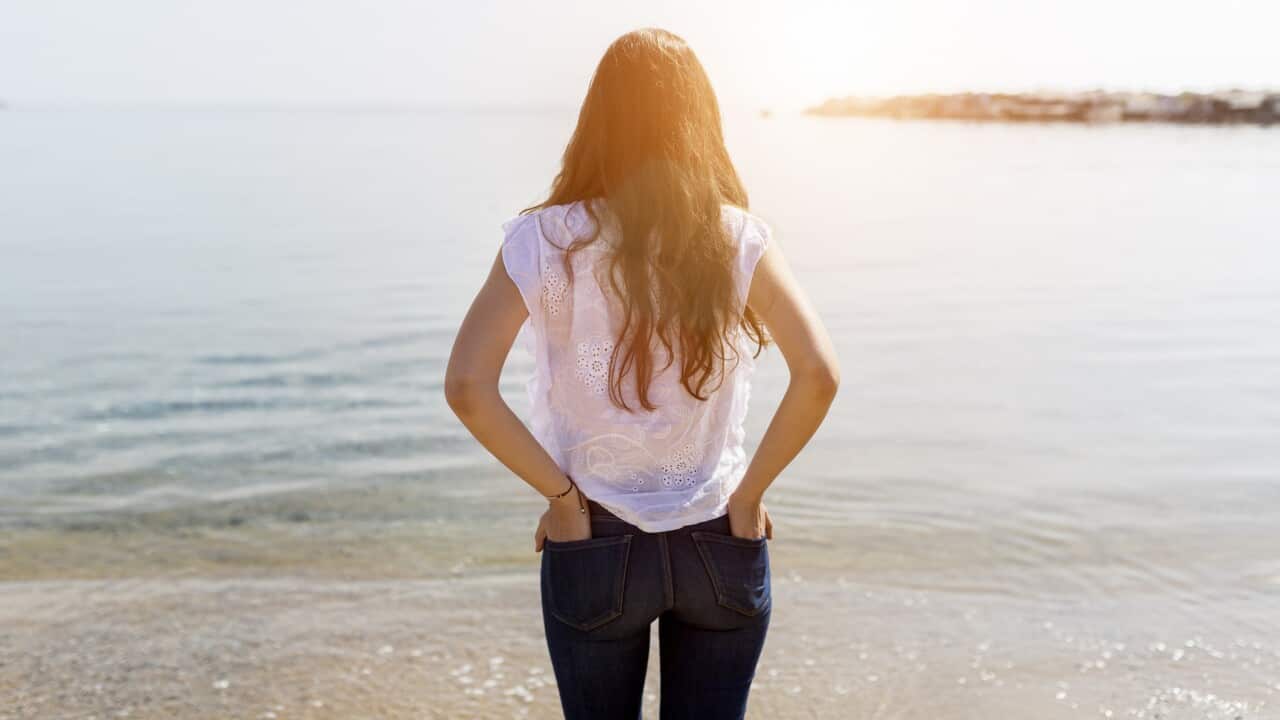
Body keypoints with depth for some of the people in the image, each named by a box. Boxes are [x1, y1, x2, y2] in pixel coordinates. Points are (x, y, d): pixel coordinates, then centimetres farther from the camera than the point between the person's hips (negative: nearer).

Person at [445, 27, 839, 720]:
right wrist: (750, 491, -6)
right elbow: (818, 374, -16)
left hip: (594, 545, -1)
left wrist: (561, 493, -9)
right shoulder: (739, 239, -7)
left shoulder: (546, 241, -9)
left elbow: (467, 387, -18)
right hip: (721, 547, 1)